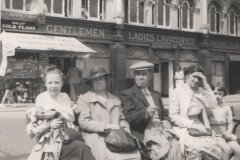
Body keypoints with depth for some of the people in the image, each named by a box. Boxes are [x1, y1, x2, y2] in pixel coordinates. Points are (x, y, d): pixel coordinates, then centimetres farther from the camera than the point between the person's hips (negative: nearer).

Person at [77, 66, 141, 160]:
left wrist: (125, 127, 3)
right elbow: (83, 122, 0)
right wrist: (105, 126, -10)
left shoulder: (115, 100, 26)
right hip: (97, 138, -4)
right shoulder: (84, 98, 10)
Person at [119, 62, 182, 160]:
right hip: (142, 134, -5)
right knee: (161, 148, -25)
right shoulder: (126, 94, 4)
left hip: (160, 131, 5)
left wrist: (166, 122, 5)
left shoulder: (156, 94, 23)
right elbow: (128, 118, -7)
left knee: (175, 147, -16)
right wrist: (145, 113, -23)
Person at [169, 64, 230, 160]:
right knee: (196, 149, -35)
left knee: (221, 150, -22)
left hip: (201, 130, 5)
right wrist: (193, 124, -13)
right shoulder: (178, 91, 1)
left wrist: (205, 85, 1)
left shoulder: (201, 92, 17)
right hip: (185, 131, -5)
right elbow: (173, 116, -5)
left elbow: (212, 105, 1)